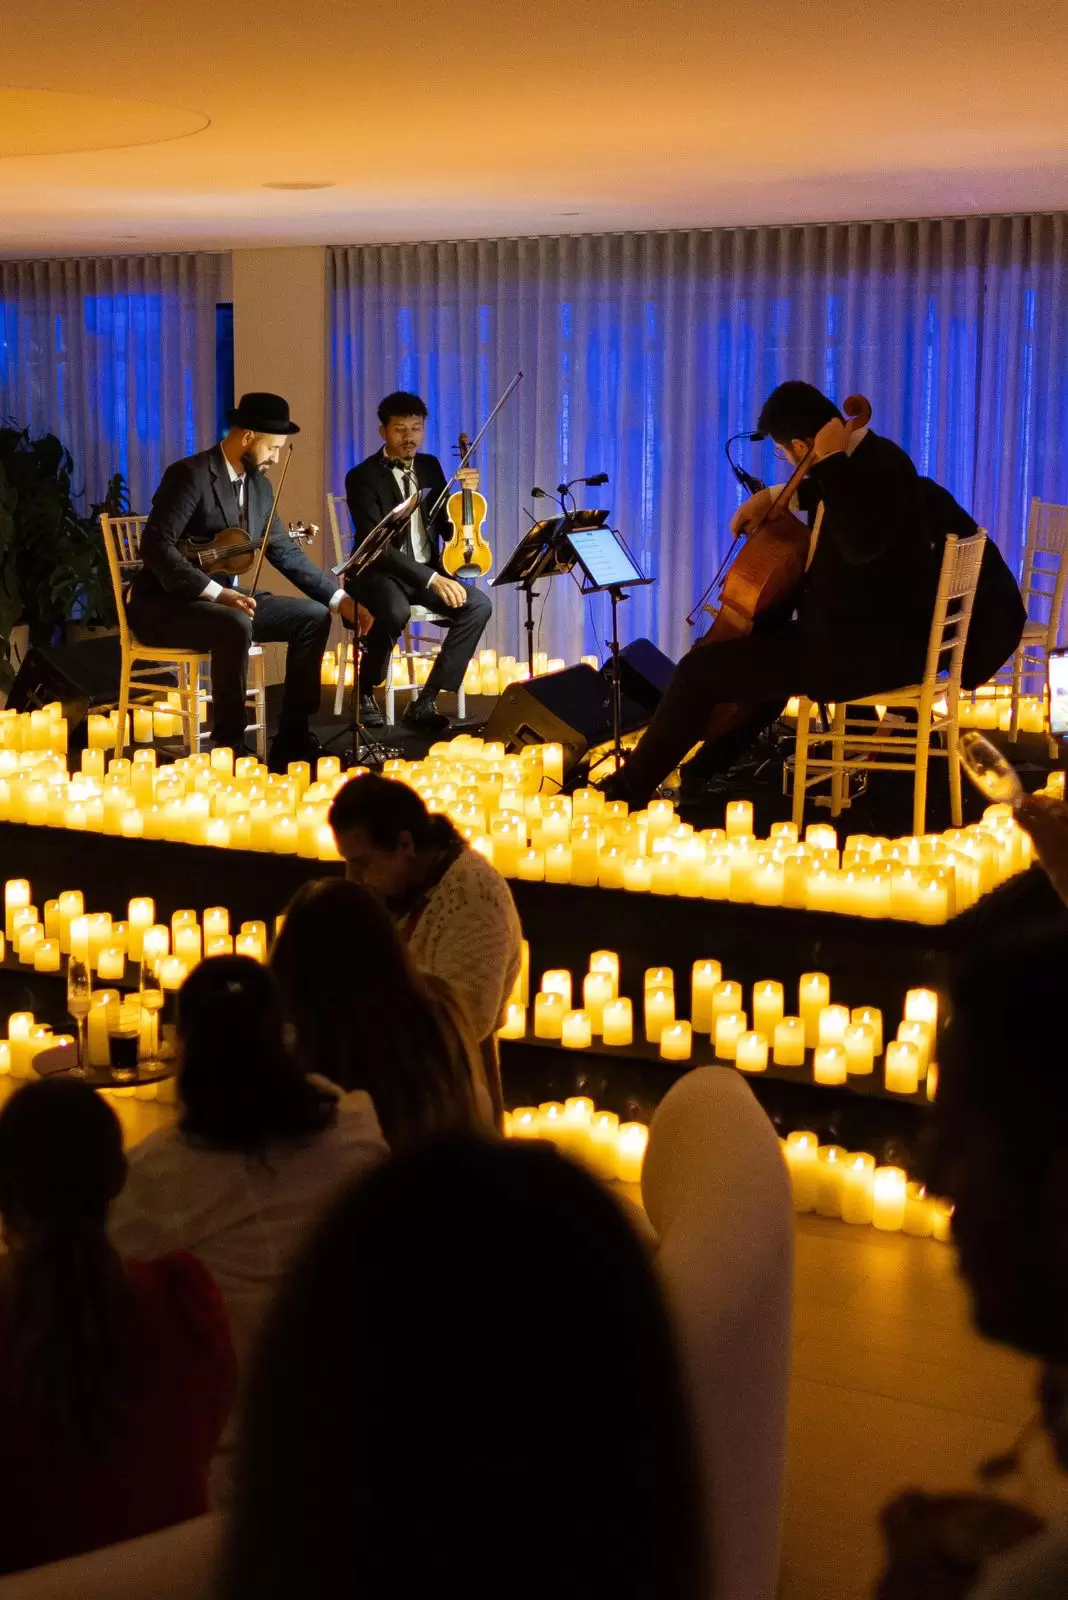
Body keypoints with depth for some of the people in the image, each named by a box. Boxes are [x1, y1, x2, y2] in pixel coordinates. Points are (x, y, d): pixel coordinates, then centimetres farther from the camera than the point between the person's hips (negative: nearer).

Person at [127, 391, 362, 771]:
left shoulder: (258, 485, 8)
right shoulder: (190, 474, -18)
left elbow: (285, 552, 12)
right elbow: (155, 546, -26)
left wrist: (339, 598, 2)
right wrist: (216, 592, -34)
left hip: (223, 598, 9)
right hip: (163, 604, -8)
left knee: (313, 616, -3)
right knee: (236, 625, -37)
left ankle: (291, 739, 1)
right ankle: (229, 747, -25)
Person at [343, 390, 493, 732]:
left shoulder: (430, 466, 10)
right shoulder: (362, 477, -10)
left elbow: (448, 529, 14)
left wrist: (466, 494, -6)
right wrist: (432, 579, -28)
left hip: (428, 571, 6)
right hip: (381, 573, -6)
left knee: (479, 604, -21)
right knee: (395, 612, -39)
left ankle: (425, 701, -17)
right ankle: (365, 693, -11)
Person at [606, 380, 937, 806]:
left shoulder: (882, 467, -20)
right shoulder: (862, 457, 9)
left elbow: (861, 544, -39)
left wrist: (830, 461, -31)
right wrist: (773, 496, 18)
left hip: (872, 650, -11)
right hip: (852, 632, 11)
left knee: (699, 671, -11)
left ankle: (627, 790, 4)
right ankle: (708, 772, 41)